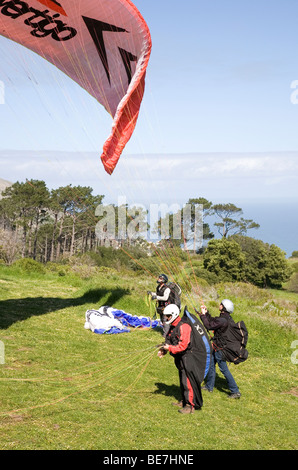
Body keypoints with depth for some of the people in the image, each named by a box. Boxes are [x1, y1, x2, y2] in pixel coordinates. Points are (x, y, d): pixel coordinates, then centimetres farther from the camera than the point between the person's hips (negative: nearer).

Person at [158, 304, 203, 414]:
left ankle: (191, 406, 1)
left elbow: (183, 345, -26)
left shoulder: (183, 327, -22)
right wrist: (163, 350, -3)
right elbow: (169, 341, 14)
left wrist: (170, 348, -20)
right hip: (179, 359, 10)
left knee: (188, 381, -6)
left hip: (187, 358, -10)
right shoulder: (172, 327, 9)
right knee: (182, 380, 20)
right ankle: (184, 401, 33)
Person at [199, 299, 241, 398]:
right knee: (211, 364, 21)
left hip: (220, 348, -10)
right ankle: (209, 386, 35)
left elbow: (209, 326, -20)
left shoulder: (223, 320, -28)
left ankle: (235, 391, 2)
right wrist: (206, 313, 8)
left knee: (224, 369, -4)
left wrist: (203, 315, -11)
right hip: (217, 346, 10)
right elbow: (213, 321, 16)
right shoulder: (225, 317, 3)